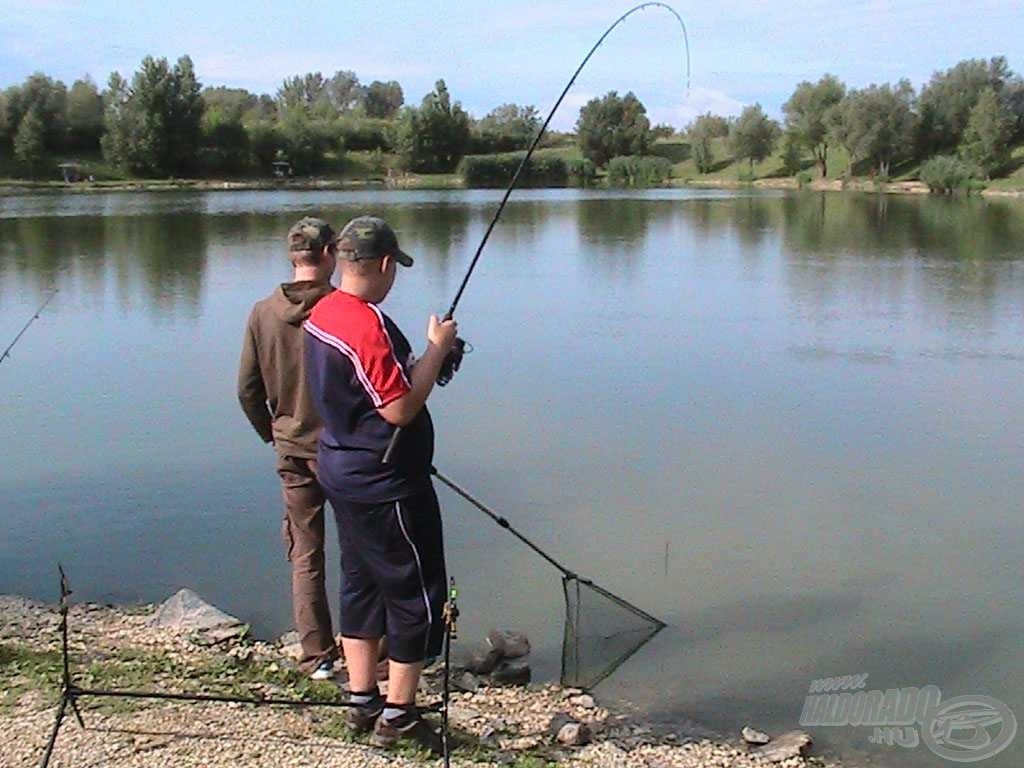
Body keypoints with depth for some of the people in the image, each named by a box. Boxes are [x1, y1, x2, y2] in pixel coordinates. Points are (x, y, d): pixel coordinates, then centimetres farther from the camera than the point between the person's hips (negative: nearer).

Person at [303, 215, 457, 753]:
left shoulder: (321, 315, 6)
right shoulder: (368, 324, -24)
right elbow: (399, 409, -25)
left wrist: (422, 359, 12)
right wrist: (437, 349, -15)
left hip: (343, 473, 10)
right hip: (385, 485, -10)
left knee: (361, 585, 18)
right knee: (417, 597, 3)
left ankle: (362, 702, 27)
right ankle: (397, 715, 11)